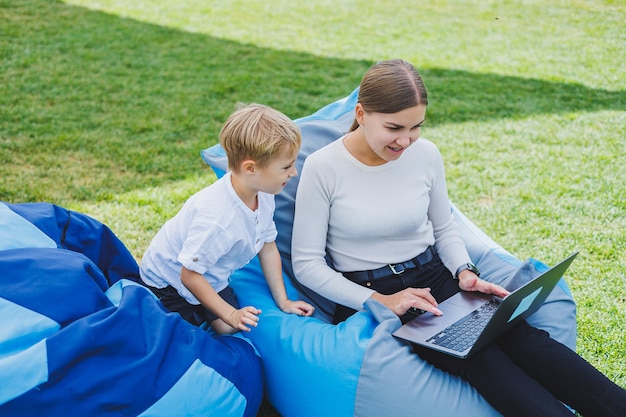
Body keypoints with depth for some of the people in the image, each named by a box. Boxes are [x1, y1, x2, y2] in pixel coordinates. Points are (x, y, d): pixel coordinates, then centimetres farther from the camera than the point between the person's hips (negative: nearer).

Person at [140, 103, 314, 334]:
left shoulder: (263, 196, -16)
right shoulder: (216, 218, -41)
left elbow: (268, 248, -2)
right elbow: (189, 274, -30)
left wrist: (283, 301, 0)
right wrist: (230, 315, -24)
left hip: (211, 276, 7)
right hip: (170, 279, -7)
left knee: (228, 326, 3)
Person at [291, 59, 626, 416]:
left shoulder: (426, 154, 0)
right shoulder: (323, 168, -11)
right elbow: (306, 263, -9)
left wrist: (465, 272, -6)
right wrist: (380, 302, -18)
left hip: (435, 279, 4)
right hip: (367, 298, -4)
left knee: (517, 333, -24)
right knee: (476, 357, -30)